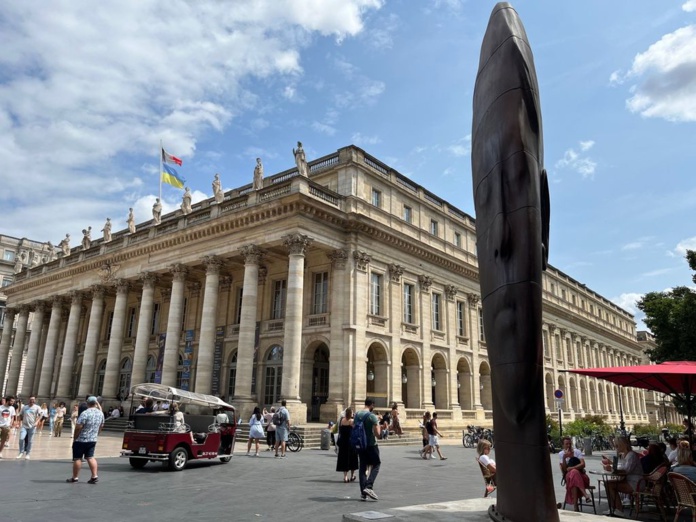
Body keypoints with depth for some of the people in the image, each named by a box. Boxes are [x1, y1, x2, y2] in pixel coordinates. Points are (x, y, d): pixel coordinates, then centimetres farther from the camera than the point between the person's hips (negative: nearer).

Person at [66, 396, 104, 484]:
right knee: (90, 457, 11)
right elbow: (101, 426, 13)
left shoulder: (85, 413, -19)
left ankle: (75, 477, 13)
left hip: (81, 440, -6)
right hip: (93, 440, 6)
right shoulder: (100, 413, 3)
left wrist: (75, 438, -6)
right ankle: (94, 476, 5)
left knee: (77, 458, 6)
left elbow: (78, 427, -19)